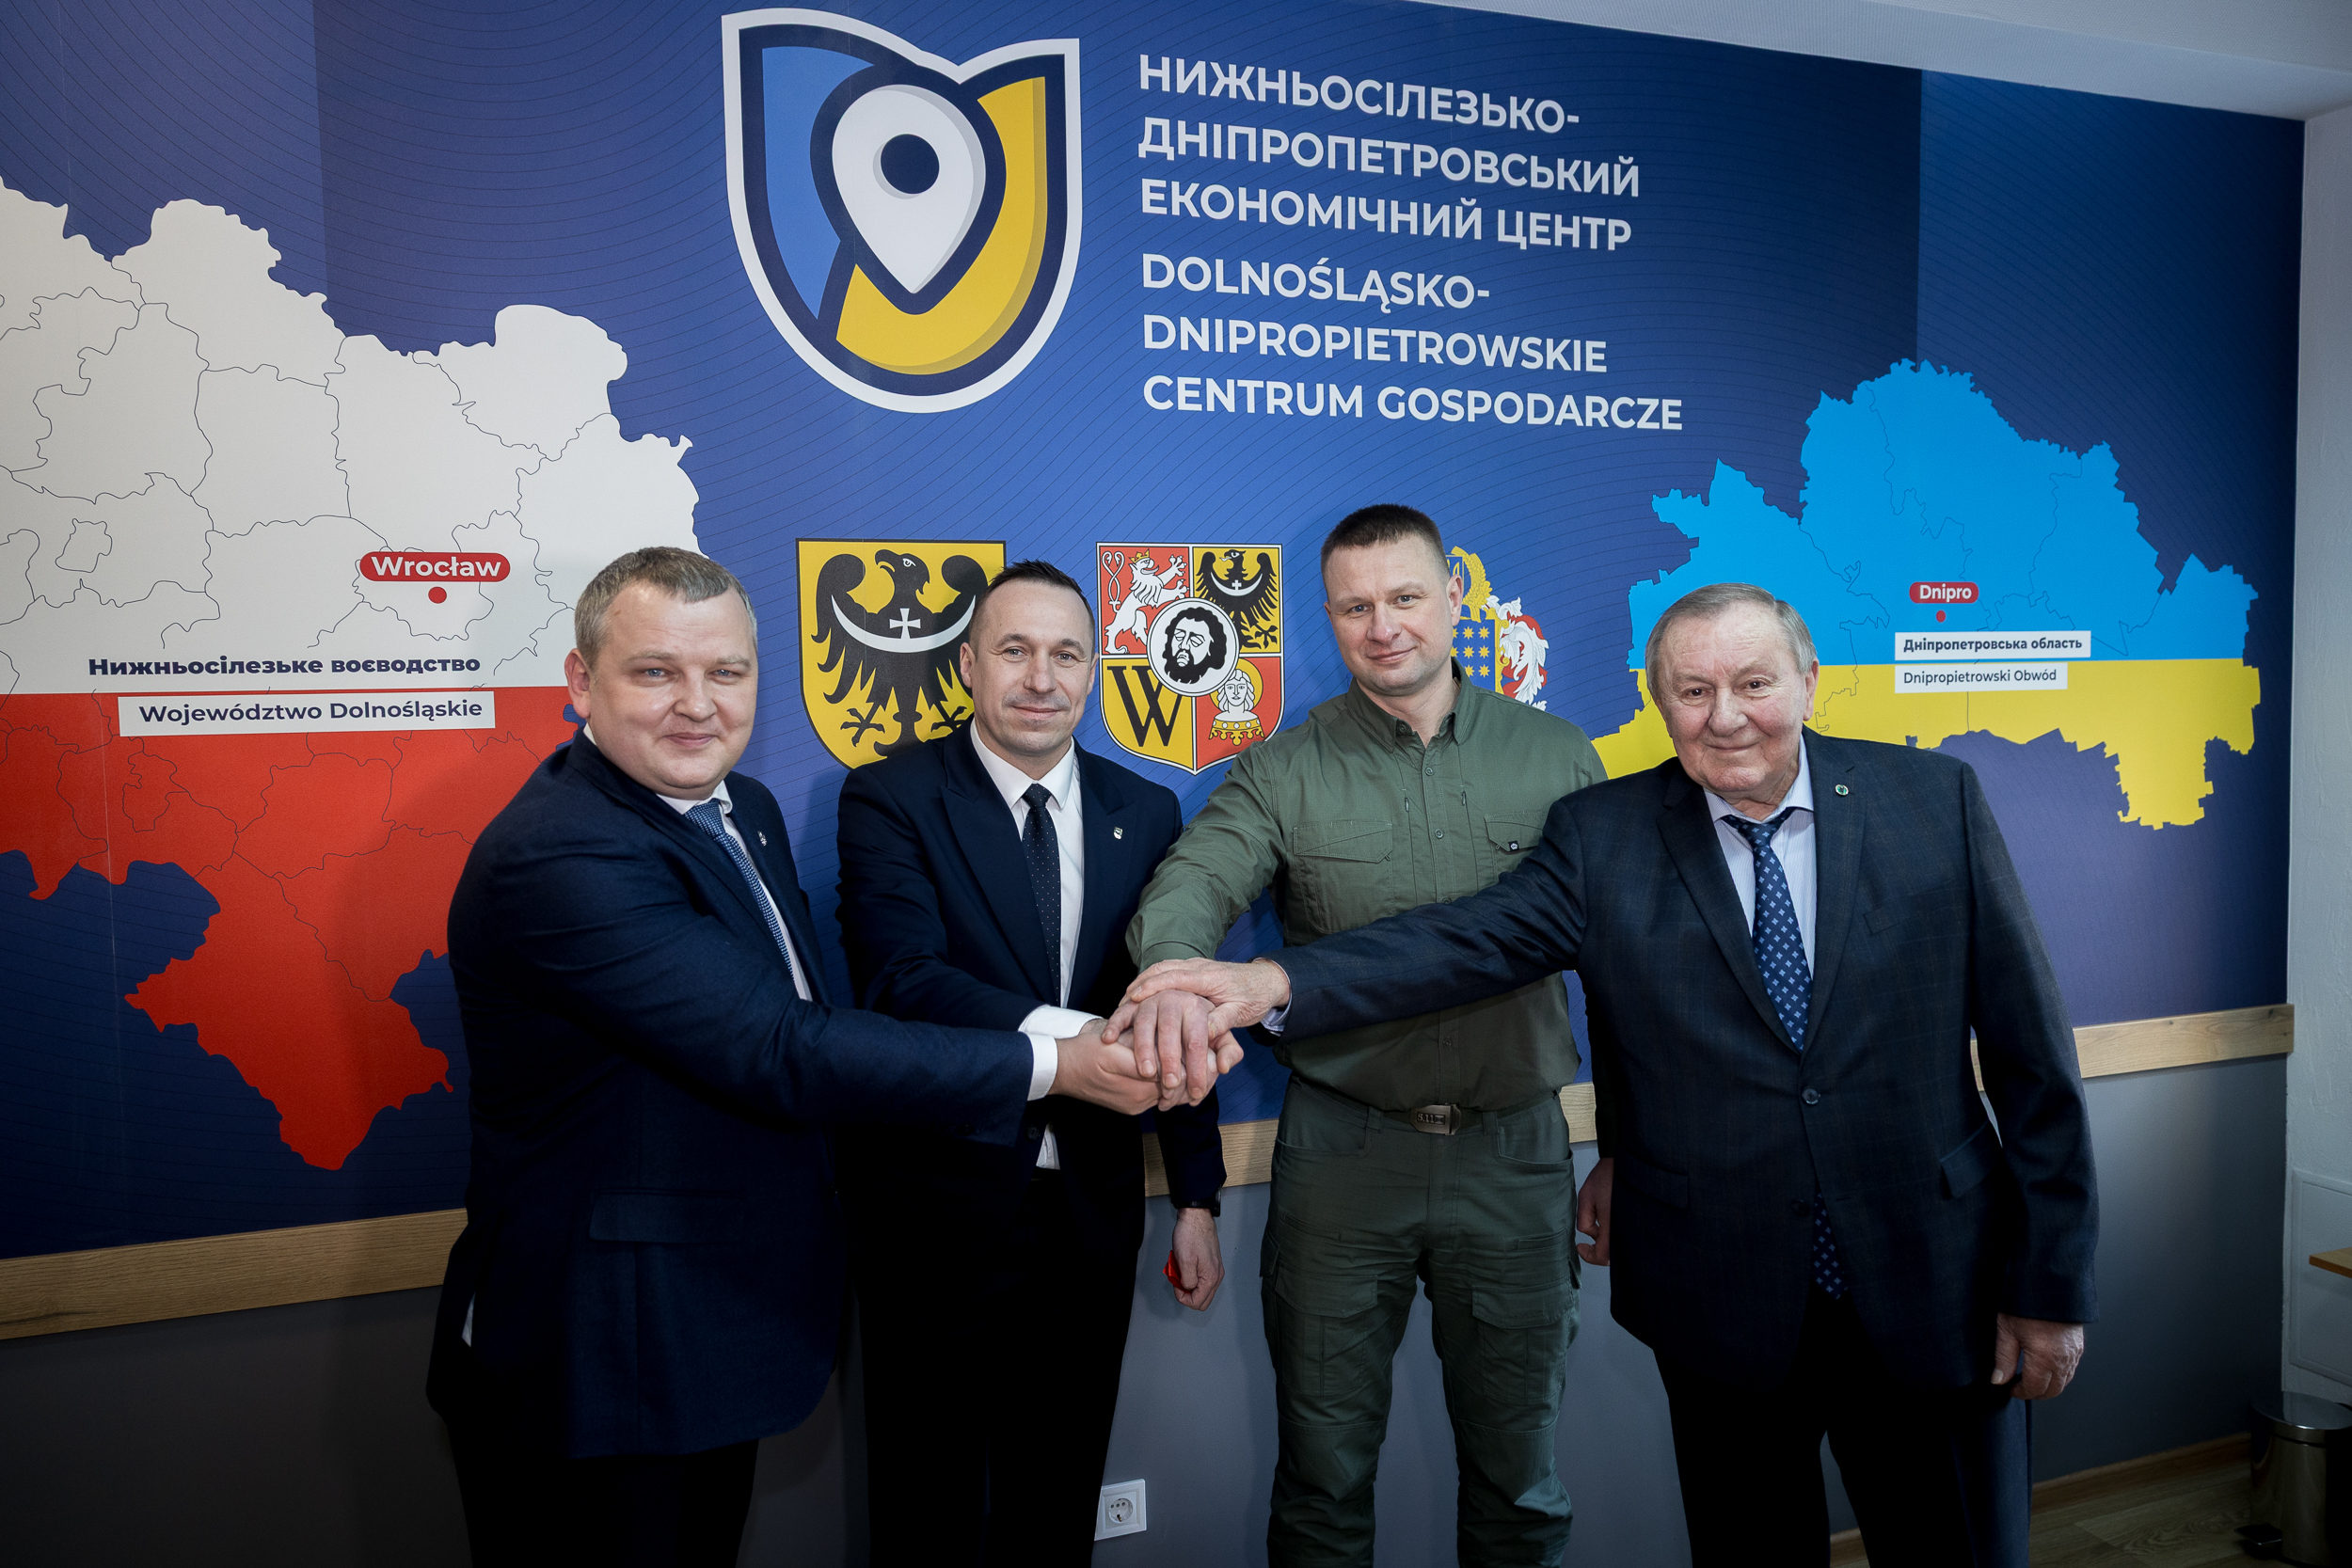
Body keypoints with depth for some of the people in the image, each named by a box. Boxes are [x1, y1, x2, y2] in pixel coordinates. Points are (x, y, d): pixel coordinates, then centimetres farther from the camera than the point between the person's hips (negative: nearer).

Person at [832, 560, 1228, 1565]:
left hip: (1092, 1207, 4)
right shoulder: (890, 798, -9)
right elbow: (903, 981, -23)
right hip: (938, 1206, -3)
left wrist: (1196, 1196, 5)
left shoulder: (1146, 814, 4)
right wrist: (1071, 1035, -37)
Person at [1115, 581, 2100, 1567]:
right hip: (1723, 1308, 0)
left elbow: (2029, 1050, -1)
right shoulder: (1604, 836, -4)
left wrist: (2051, 1282, -1)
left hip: (1936, 1297, 1)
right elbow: (1476, 939, -19)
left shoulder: (1936, 799, -3)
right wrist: (1280, 984, -36)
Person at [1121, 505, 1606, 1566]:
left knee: (1517, 1474, 17)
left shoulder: (1557, 758, 2)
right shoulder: (1286, 771, -2)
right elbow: (1188, 889, -17)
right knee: (1324, 1472, 13)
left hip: (1514, 1149, 1)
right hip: (1342, 1149, -1)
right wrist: (1173, 977, -41)